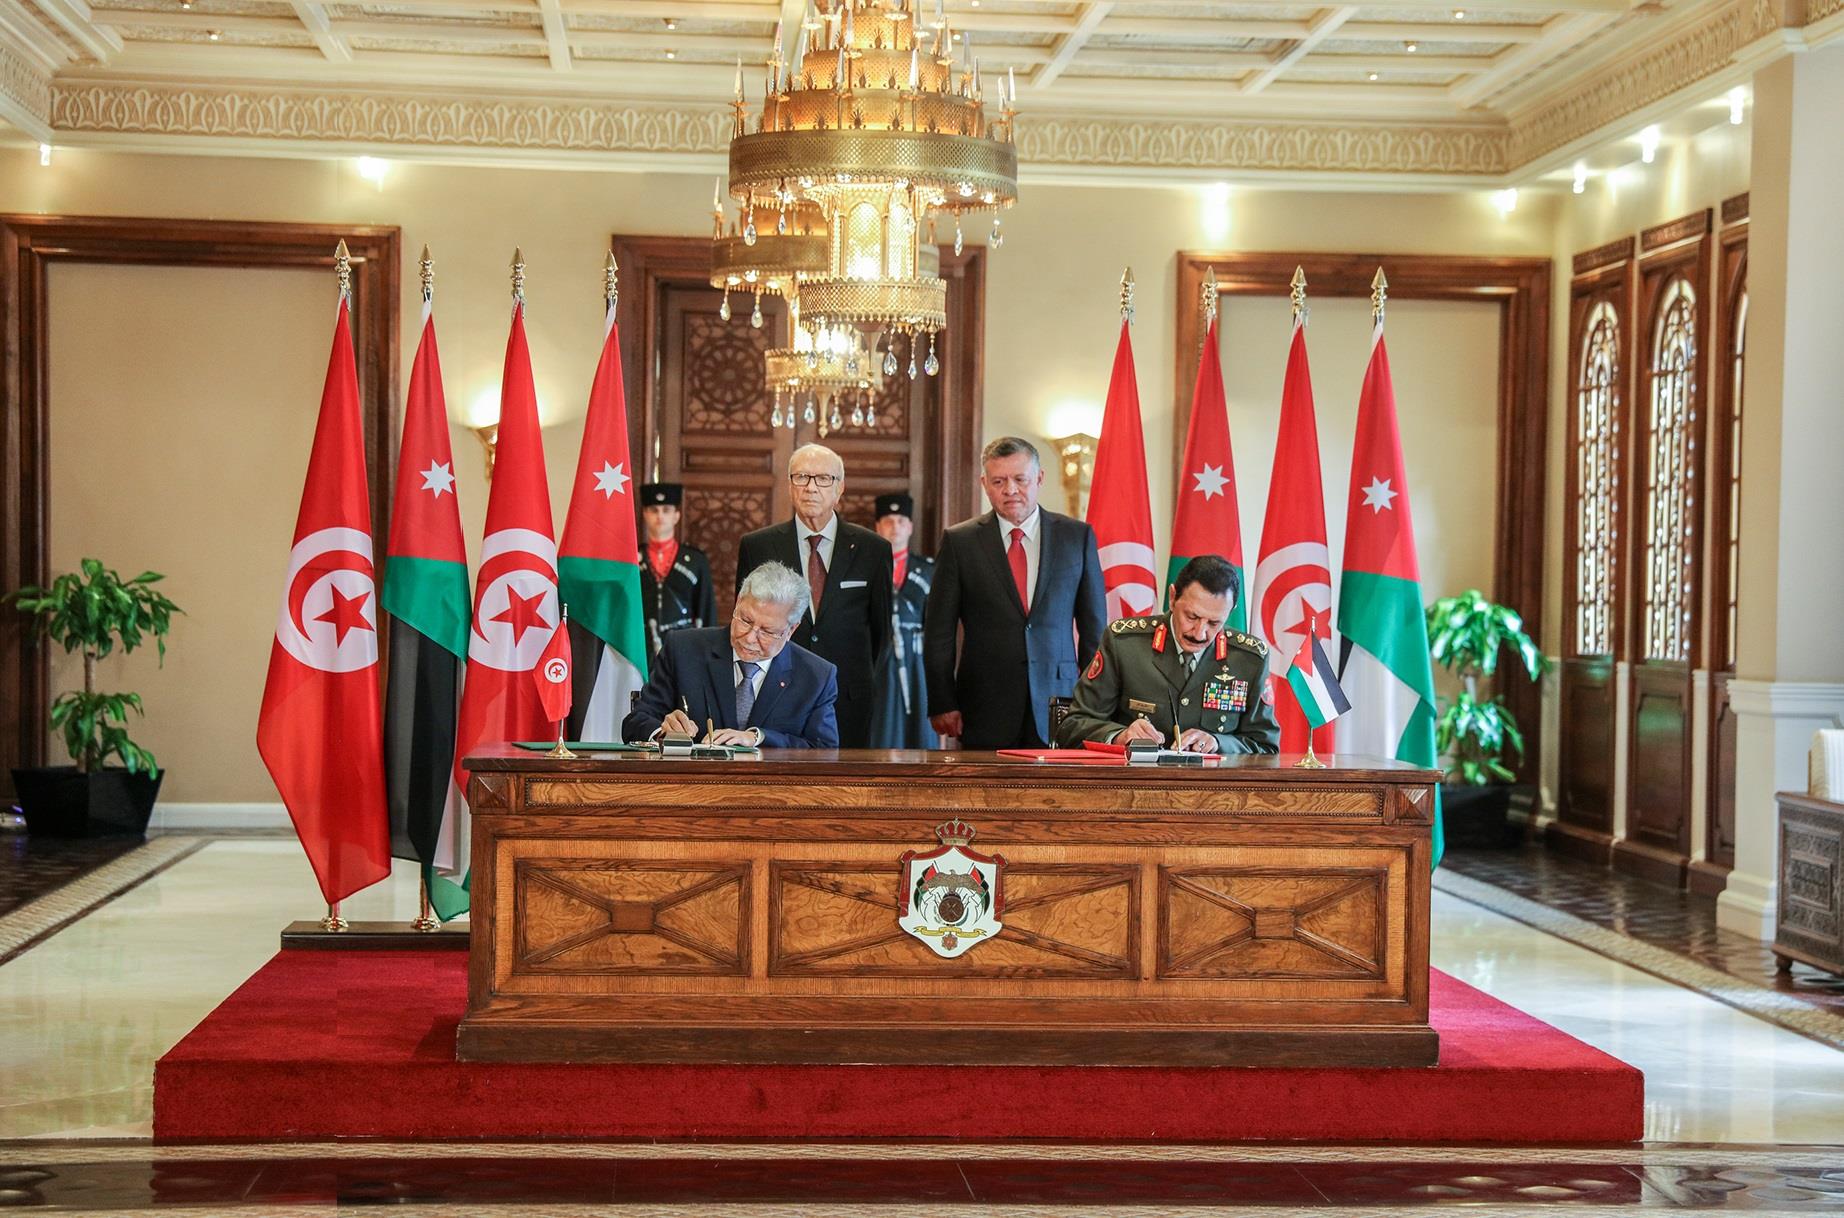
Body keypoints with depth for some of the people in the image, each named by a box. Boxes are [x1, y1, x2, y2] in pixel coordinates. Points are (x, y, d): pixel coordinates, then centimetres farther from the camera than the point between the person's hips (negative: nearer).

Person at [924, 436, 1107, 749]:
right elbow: (938, 632, 5)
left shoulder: (1077, 536, 8)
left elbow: (1094, 626, 10)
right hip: (985, 711, -1)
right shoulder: (958, 542, 5)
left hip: (1058, 705, 1)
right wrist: (942, 704, -2)